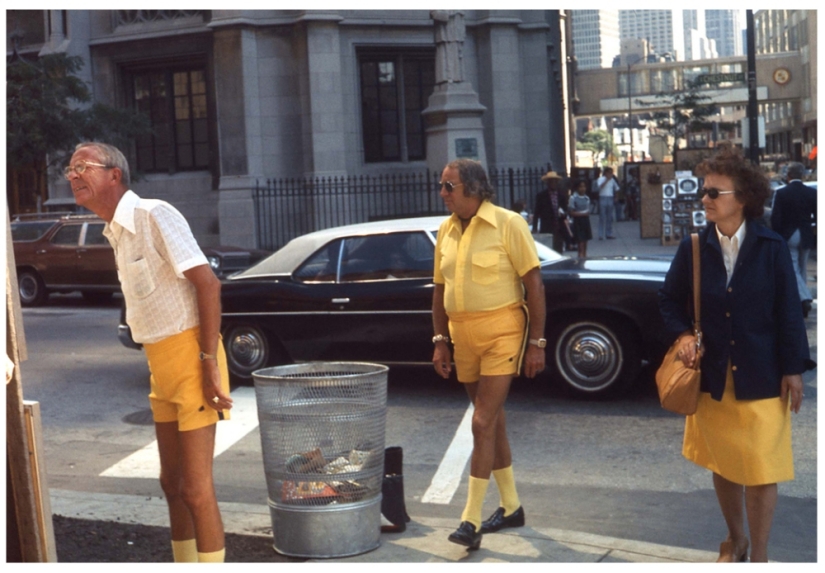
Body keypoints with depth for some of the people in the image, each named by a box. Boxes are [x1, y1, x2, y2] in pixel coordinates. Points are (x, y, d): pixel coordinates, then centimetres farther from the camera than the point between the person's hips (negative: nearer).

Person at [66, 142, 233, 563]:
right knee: (172, 482, 16)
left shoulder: (153, 215, -13)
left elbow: (207, 283, -19)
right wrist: (160, 367, 11)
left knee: (195, 488, -5)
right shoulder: (116, 232, 13)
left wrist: (210, 361, -22)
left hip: (188, 356, -9)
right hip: (160, 363, 9)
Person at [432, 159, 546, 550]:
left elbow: (534, 284, -8)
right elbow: (440, 289, 14)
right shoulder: (446, 231, 8)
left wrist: (536, 342, -11)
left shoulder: (507, 223, -8)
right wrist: (440, 341, 8)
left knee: (483, 423, -10)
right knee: (493, 420, 15)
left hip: (502, 332, -6)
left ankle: (471, 520, -4)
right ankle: (510, 507, 28)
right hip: (463, 336, 6)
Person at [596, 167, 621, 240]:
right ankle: (601, 235, -5)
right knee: (602, 218, -6)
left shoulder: (612, 180, 12)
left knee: (610, 218, 6)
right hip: (603, 199, -5)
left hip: (610, 199, 5)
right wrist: (607, 180, -17)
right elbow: (600, 186, -20)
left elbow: (617, 188, 22)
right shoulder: (600, 179, -2)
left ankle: (609, 234, 12)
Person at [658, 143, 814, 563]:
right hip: (713, 376, 3)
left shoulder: (771, 248, -9)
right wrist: (683, 335, -9)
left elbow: (788, 311, -6)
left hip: (761, 378, -3)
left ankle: (758, 556, 19)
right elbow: (670, 300, 9)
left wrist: (793, 369, -6)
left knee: (761, 469, 3)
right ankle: (735, 540, 38)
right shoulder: (693, 248, -2)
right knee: (722, 465, 17)